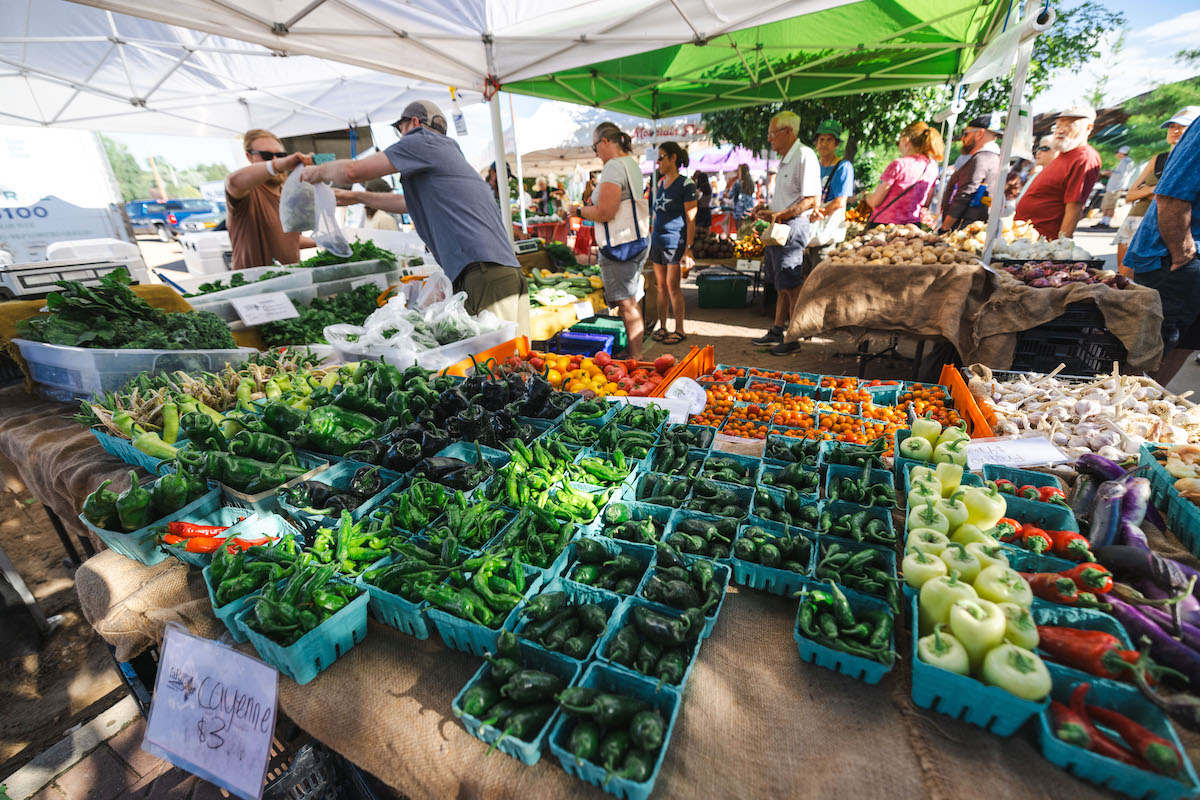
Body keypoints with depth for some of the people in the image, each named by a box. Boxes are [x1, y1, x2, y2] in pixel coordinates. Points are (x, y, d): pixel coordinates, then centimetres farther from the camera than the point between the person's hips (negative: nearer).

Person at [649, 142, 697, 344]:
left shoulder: (686, 184, -6)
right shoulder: (660, 183, 15)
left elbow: (691, 219, -10)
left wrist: (688, 249, -17)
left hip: (675, 242, -7)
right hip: (658, 242, 7)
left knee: (672, 286, -7)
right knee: (661, 286, 7)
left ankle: (680, 329, 2)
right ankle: (662, 326, 14)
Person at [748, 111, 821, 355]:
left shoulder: (804, 156, -11)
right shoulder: (784, 159, 19)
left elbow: (811, 200, -18)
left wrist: (779, 215, -24)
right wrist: (767, 209, 14)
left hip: (793, 226, -10)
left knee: (792, 286, -7)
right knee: (781, 285, 13)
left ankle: (793, 338, 1)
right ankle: (777, 331, 21)